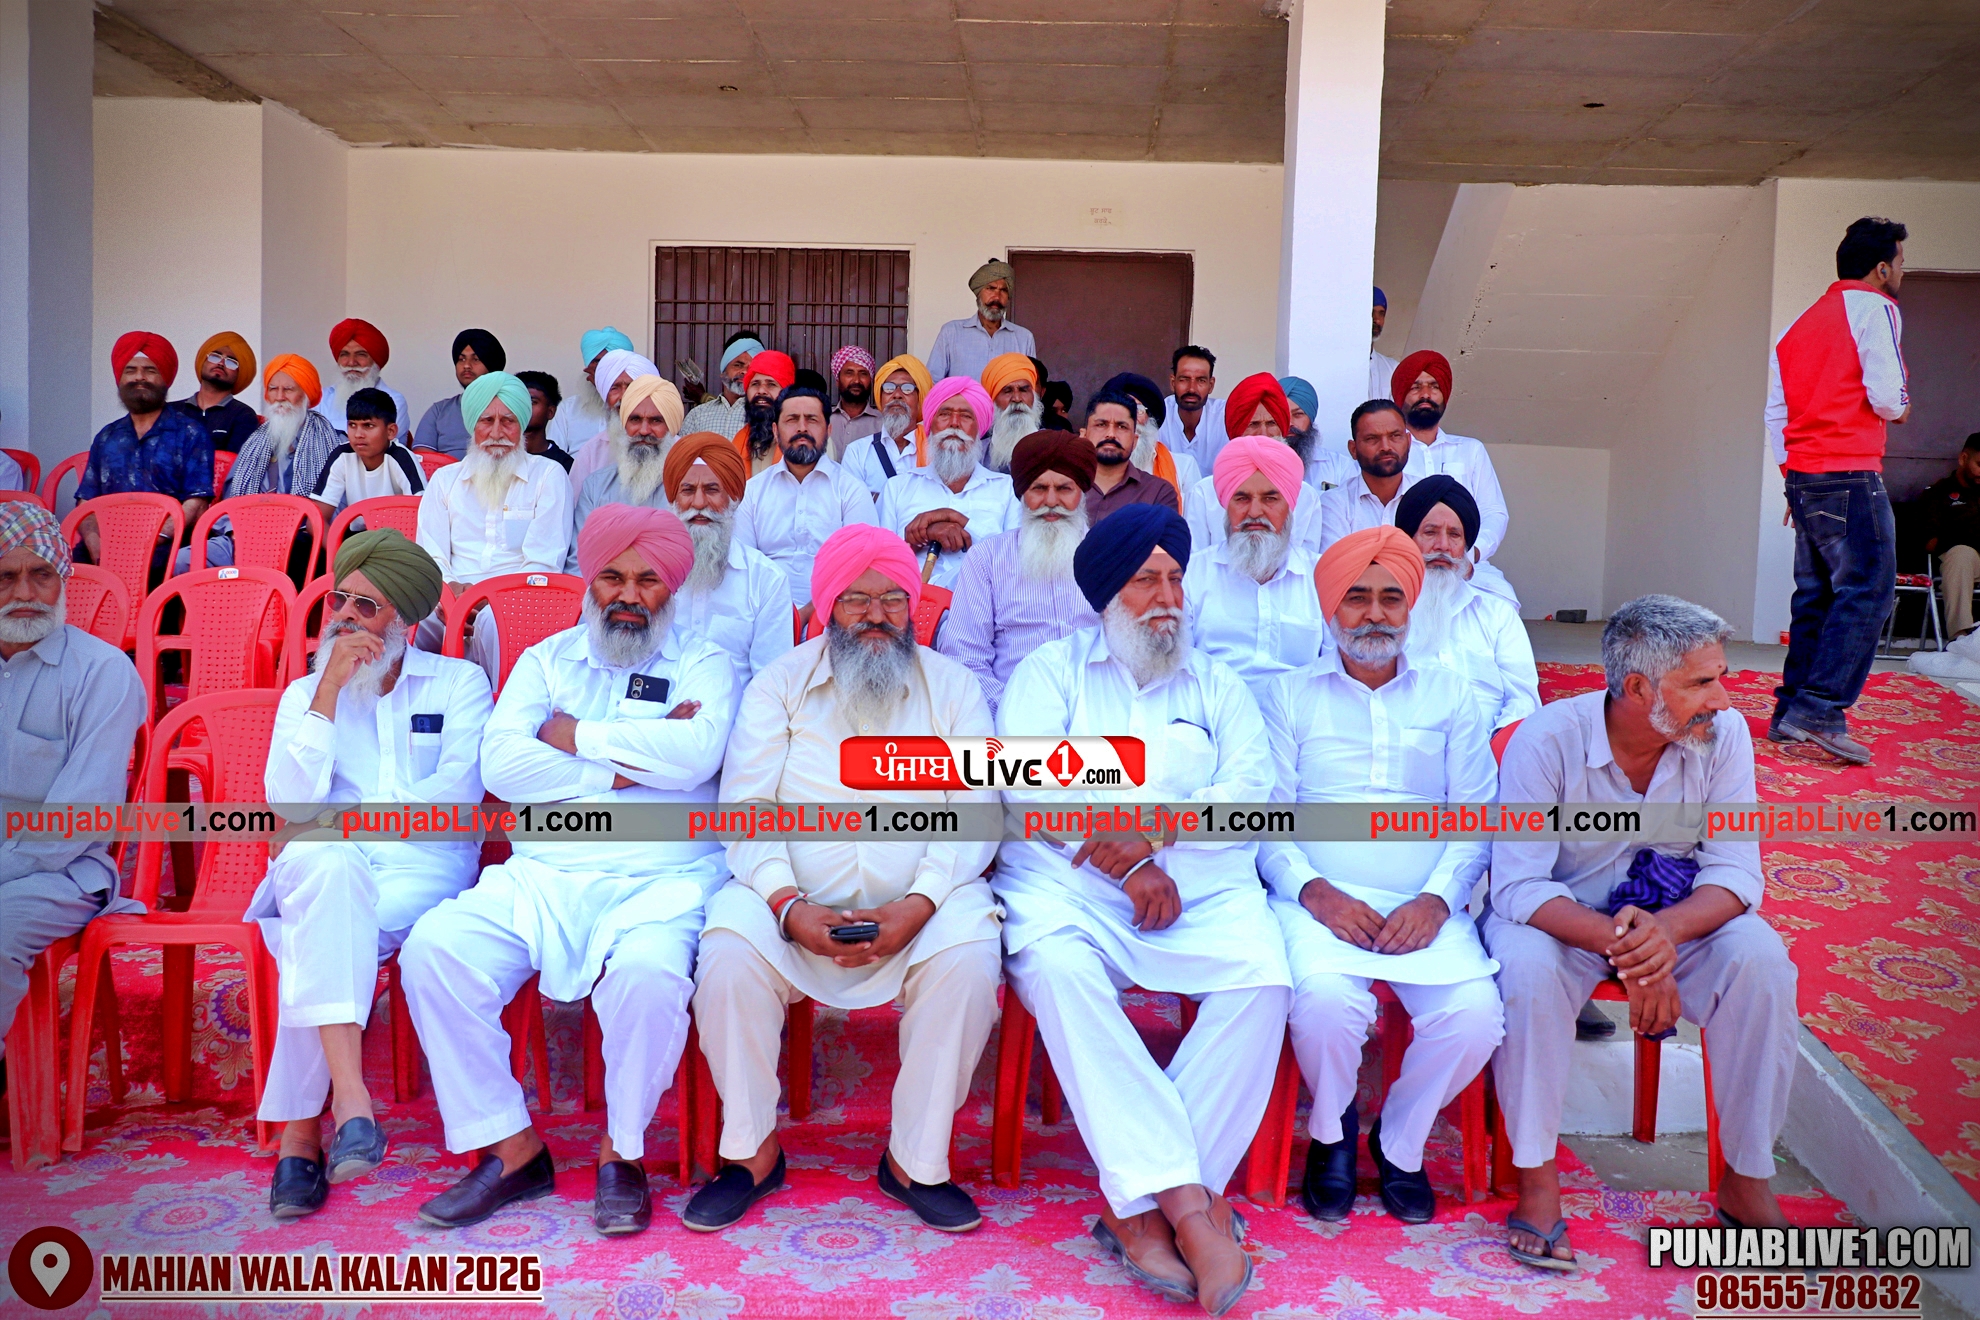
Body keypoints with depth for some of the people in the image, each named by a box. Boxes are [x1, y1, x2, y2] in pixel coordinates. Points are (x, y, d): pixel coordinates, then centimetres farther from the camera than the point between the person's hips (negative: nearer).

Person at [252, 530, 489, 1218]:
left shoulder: (459, 683, 11)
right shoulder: (305, 692, 19)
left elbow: (458, 791, -5)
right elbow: (290, 804, 0)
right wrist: (330, 690, -4)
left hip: (424, 865, -1)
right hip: (324, 872, 1)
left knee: (323, 931, -34)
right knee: (327, 866, -37)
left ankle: (299, 1132, -27)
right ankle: (349, 1098, -46)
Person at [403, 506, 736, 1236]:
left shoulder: (703, 665, 10)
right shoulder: (545, 661, 18)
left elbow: (697, 753, -12)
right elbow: (500, 763, 1)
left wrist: (579, 736, -3)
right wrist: (628, 768, -6)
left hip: (663, 879, -3)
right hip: (543, 874, 3)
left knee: (650, 970, -34)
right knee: (433, 949, -21)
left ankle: (622, 1149, -6)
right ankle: (510, 1148, -6)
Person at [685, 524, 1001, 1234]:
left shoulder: (953, 687, 9)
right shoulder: (779, 684, 9)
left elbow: (975, 809, -1)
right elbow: (746, 806, -1)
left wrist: (921, 901, -18)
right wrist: (788, 903, -18)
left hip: (919, 906, 0)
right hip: (798, 902, 0)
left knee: (968, 962, -29)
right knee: (727, 955, -27)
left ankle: (914, 1161, -10)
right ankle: (754, 1152, -5)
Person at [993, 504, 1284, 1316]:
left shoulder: (1216, 685, 21)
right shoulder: (1050, 670, 15)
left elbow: (1251, 790, 5)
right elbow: (1029, 778, -2)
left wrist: (1150, 836, -11)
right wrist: (1132, 866, -12)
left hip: (1200, 887, 2)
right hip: (1070, 884, -1)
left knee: (1262, 976, -28)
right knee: (1057, 968, -34)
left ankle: (1143, 1206, -22)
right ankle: (1186, 1202, -31)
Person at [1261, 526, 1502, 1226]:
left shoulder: (1450, 697, 18)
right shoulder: (1291, 695, 13)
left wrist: (1437, 898, -9)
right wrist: (1312, 889, -14)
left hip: (1425, 905, 2)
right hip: (1321, 898, -2)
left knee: (1475, 1016, -26)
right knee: (1326, 1000, -32)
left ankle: (1399, 1141, 6)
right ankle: (1331, 1133, 2)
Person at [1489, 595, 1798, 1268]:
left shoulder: (1723, 733, -13)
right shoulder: (1548, 738, -22)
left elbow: (1736, 871, -15)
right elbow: (1518, 886, -26)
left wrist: (1665, 930, -36)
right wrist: (1619, 943, -41)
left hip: (1679, 916, 3)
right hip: (1561, 917, -3)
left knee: (1760, 959, -25)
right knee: (1526, 964, -34)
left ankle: (1746, 1178, -7)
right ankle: (1537, 1178, -16)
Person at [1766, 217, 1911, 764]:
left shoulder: (1805, 321, 19)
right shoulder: (1875, 308, -4)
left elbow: (1775, 410, 17)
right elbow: (1887, 395, -14)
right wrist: (1899, 408, 9)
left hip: (1802, 473, 8)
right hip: (1849, 474, -8)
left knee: (1816, 595, 11)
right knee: (1869, 588, -8)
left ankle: (1790, 711, 10)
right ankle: (1820, 709, -16)